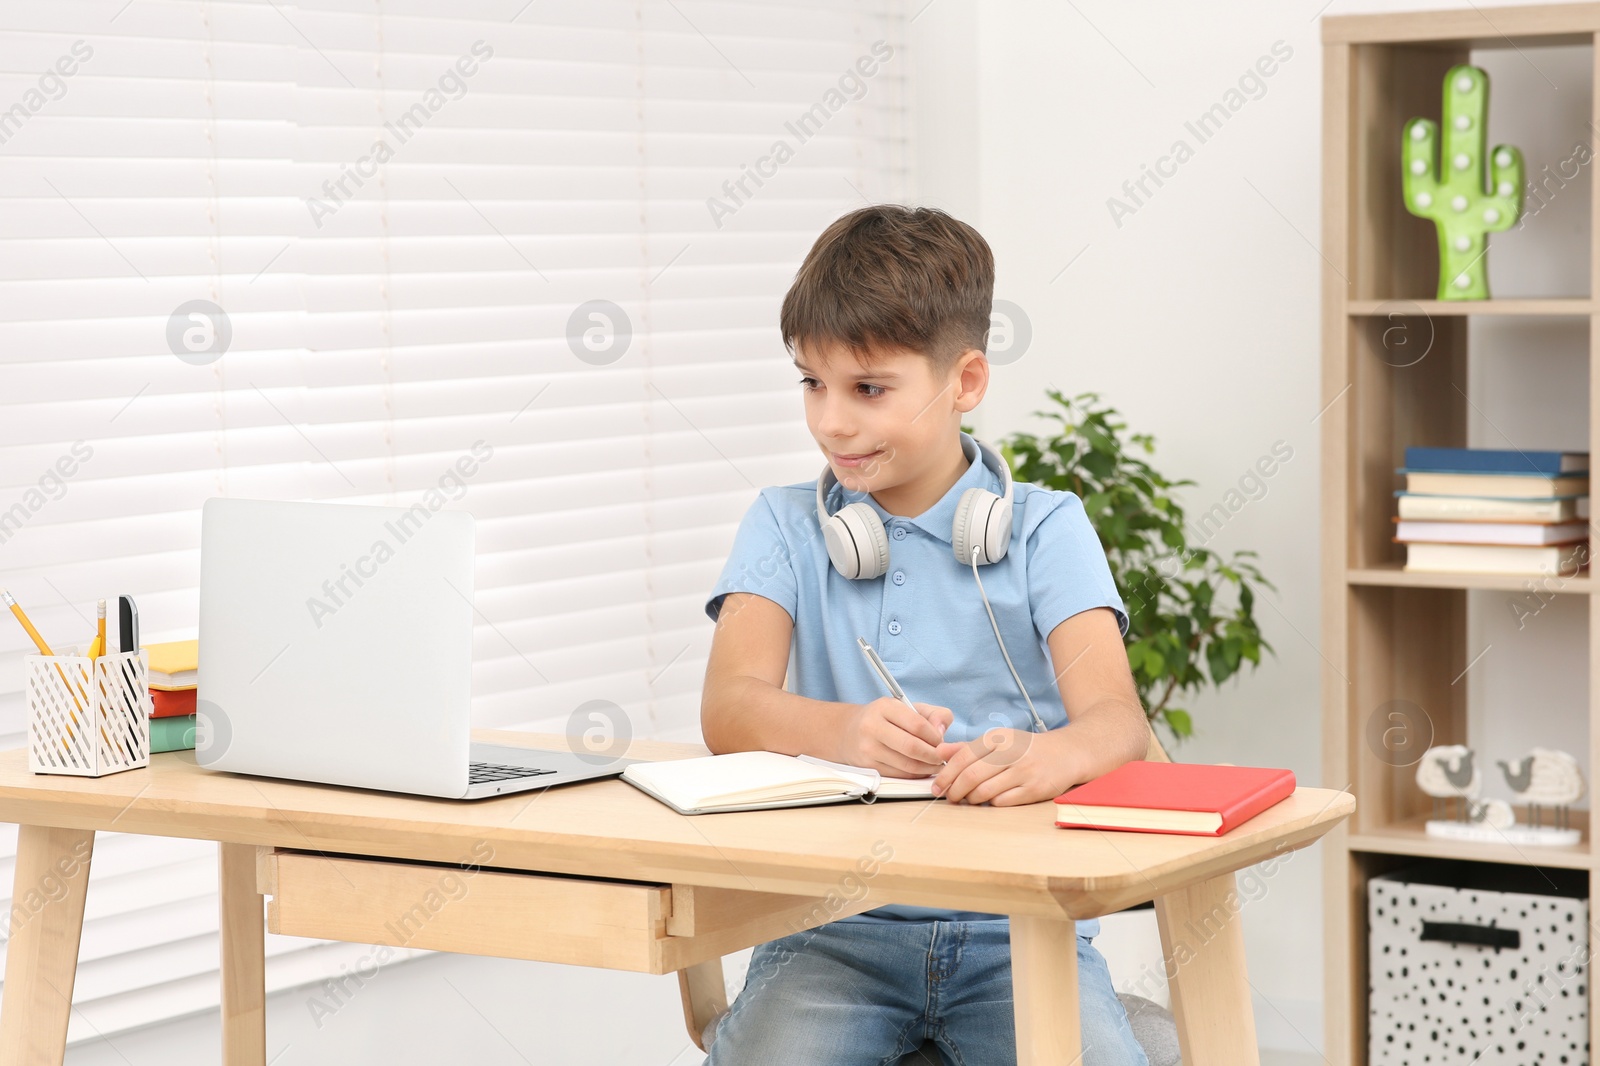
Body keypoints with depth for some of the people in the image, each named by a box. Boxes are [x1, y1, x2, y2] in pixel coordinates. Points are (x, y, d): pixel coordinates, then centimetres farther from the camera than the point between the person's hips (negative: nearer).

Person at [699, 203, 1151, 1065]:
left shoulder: (1044, 529, 6)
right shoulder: (786, 526, 11)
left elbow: (1116, 719, -9)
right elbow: (727, 709, -5)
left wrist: (1046, 756, -34)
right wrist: (845, 731, -28)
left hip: (1017, 923, 0)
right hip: (839, 921, 0)